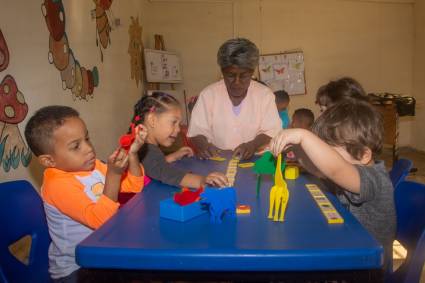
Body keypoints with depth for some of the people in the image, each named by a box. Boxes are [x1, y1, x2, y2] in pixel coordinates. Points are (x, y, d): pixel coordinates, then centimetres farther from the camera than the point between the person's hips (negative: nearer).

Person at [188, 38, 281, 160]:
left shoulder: (265, 94, 0)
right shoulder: (208, 94, 0)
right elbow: (197, 131, 1)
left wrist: (253, 145, -22)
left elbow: (271, 131, -2)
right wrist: (203, 145, -22)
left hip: (254, 160, 1)